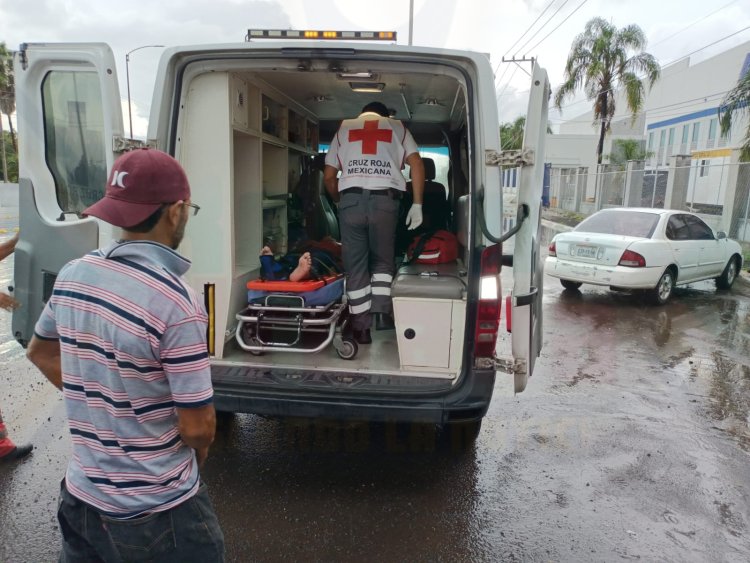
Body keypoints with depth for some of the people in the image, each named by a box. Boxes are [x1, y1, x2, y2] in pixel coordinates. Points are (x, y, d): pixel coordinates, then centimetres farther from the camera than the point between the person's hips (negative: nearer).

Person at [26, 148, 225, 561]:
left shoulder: (72, 276, -5)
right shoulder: (176, 301, -27)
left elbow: (40, 352, 13)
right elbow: (197, 426, -21)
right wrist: (197, 456, 0)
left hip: (80, 495, 6)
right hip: (156, 511, -6)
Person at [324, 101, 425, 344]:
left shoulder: (344, 128, 24)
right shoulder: (397, 127, 22)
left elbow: (328, 176, 19)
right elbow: (416, 164, 6)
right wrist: (417, 205, 4)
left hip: (351, 199, 0)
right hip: (384, 200, 0)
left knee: (355, 265, 6)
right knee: (383, 259, 17)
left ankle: (361, 327, 8)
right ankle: (382, 312, 3)